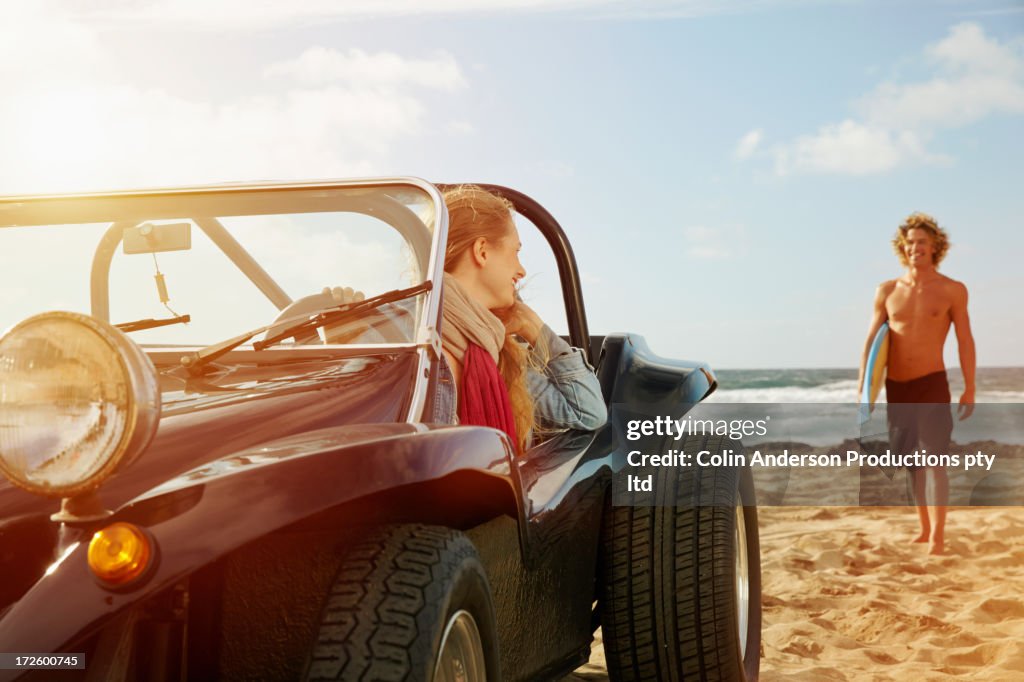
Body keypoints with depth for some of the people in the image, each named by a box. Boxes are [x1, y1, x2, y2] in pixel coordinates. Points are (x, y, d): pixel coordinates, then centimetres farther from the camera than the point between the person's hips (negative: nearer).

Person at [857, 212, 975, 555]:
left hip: (931, 385, -3)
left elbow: (965, 342, 0)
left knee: (934, 461, -8)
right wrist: (863, 386, 2)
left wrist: (969, 389, -4)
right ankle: (924, 529, 23)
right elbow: (871, 340, 8)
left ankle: (937, 538, -5)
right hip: (896, 387, 4)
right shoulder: (887, 291, 7)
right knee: (913, 462, 11)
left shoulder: (953, 290, -1)